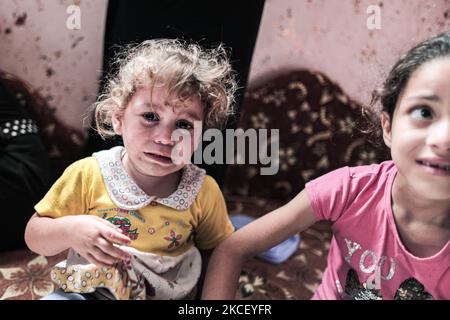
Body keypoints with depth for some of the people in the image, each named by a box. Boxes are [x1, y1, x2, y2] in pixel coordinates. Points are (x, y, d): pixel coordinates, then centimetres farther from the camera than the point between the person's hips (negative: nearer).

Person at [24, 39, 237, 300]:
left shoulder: (205, 192, -9)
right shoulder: (87, 174, -11)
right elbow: (34, 236, -3)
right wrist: (70, 231, -23)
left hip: (170, 295, 3)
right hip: (89, 291, -2)